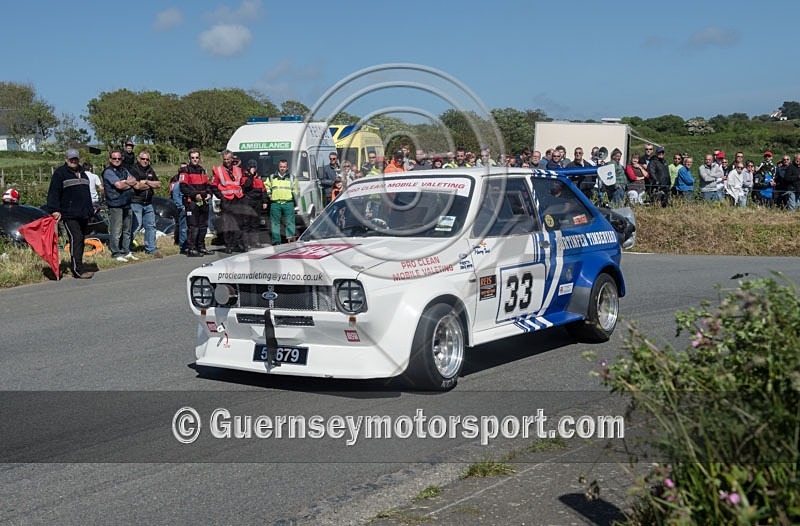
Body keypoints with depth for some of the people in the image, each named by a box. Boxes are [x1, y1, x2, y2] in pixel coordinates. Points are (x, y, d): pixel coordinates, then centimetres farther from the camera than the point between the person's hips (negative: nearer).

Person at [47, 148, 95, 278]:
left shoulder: (82, 173, 22)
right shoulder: (60, 173, -2)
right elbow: (53, 193, -8)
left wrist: (90, 211, 27)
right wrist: (55, 210, -17)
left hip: (83, 215, 8)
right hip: (69, 215, -8)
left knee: (81, 240, 9)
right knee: (76, 239, -16)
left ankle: (75, 265, 18)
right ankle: (78, 270, -19)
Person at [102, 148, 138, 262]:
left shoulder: (124, 171, 19)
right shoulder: (108, 172, -5)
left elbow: (134, 181, 7)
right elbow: (119, 185, -15)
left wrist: (125, 182, -11)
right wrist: (129, 183, 1)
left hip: (126, 205, 8)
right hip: (115, 205, -8)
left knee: (127, 231, 13)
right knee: (116, 232, -8)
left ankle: (126, 251, 20)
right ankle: (116, 253, -3)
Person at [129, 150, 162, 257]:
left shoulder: (150, 170, 16)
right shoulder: (133, 170, -6)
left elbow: (159, 184, 7)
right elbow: (137, 186, -18)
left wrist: (146, 182, -7)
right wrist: (151, 185, -3)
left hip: (148, 203, 7)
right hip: (136, 203, -7)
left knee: (151, 226, 7)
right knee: (136, 226, -9)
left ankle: (151, 249, 14)